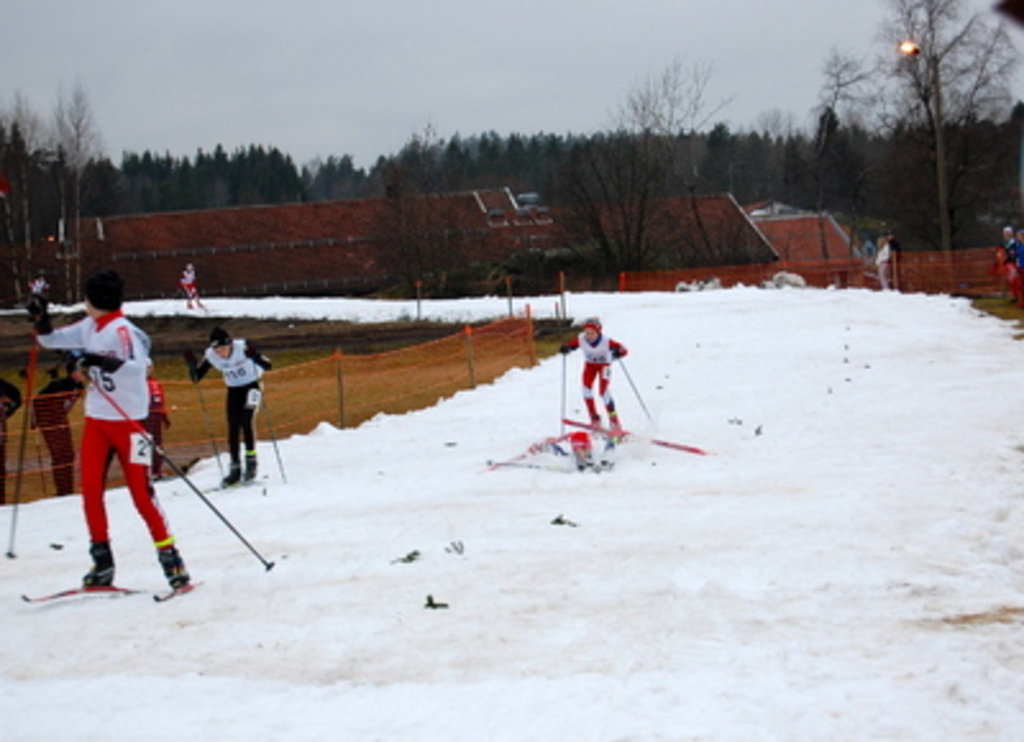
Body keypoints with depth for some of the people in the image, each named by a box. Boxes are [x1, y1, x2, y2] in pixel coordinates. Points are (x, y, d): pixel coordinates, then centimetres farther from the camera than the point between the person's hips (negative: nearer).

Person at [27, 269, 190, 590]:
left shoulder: (122, 331, -16)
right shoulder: (88, 329, 9)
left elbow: (137, 366, -31)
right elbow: (51, 340, 20)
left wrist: (101, 362, -42)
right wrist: (40, 319, 2)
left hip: (126, 421, -8)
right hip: (96, 419, 8)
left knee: (141, 491, -8)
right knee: (91, 488, 2)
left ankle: (169, 555, -1)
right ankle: (102, 562, 10)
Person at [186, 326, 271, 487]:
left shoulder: (242, 348, -27)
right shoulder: (211, 356, -16)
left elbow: (267, 366, -28)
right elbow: (196, 378, -8)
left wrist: (255, 356, -47)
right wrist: (191, 365, -27)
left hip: (251, 386, -4)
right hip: (233, 391, 4)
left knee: (246, 422, -20)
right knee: (233, 427, -2)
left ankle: (251, 462, -9)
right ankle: (235, 469, 5)